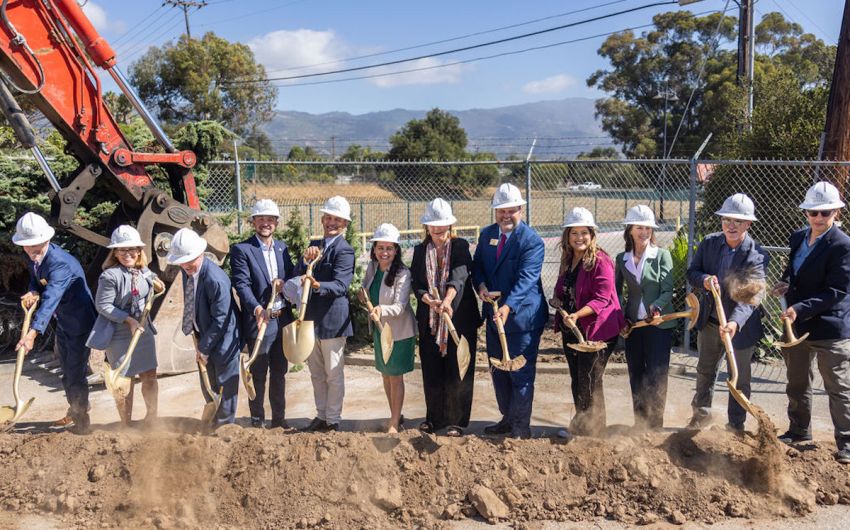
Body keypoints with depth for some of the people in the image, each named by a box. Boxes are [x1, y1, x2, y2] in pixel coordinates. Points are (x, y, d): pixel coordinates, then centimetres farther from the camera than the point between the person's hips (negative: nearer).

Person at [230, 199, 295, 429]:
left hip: (283, 321, 6)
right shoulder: (241, 250, -8)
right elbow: (241, 284, -17)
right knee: (258, 375, 4)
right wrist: (257, 309, -32)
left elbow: (292, 277, 13)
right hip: (259, 321, -5)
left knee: (279, 373, 16)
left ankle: (279, 418, 28)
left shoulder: (282, 248, 11)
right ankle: (257, 421, 17)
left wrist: (284, 284, -11)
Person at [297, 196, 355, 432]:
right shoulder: (314, 245, 10)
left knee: (334, 374, 4)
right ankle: (321, 416, 30)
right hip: (310, 318, 7)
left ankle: (333, 420, 16)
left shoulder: (345, 250, -11)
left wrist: (318, 285, -41)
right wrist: (306, 259, -17)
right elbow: (297, 276, 1)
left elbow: (340, 285, -23)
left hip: (332, 320, -7)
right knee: (316, 373, 17)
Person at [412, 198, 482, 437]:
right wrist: (431, 302, -18)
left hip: (460, 318, -3)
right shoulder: (420, 251, 8)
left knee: (458, 371, 2)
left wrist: (447, 300, -35)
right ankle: (434, 417, 24)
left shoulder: (460, 246, -1)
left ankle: (456, 421, 13)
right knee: (431, 372, 9)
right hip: (429, 320, 3)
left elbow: (459, 276, -18)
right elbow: (417, 285, 2)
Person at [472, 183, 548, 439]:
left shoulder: (532, 241, -15)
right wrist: (481, 286, -9)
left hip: (522, 316, -7)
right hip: (493, 314, 7)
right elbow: (477, 265, 13)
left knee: (521, 374, 1)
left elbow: (525, 279, -25)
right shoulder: (487, 234, 6)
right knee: (498, 371, 17)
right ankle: (508, 418, 34)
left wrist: (508, 307, -38)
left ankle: (521, 427, 15)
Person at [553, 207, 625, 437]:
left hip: (596, 330, -8)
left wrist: (577, 314, -34)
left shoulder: (600, 261, -15)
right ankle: (579, 425, 29)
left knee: (589, 380, -3)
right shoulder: (567, 261, 9)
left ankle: (593, 429, 11)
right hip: (571, 330, 8)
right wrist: (558, 302, 1)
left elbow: (601, 299, -21)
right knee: (576, 380, 16)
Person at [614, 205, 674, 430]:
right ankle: (640, 423, 25)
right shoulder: (622, 259, 5)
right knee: (636, 376, 12)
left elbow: (668, 291, -8)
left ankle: (655, 425, 8)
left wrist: (656, 307, -27)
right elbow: (618, 291, 12)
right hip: (633, 325, 4)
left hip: (659, 324, -4)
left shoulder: (662, 255, -5)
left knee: (656, 376, -3)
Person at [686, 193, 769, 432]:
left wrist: (735, 323, -44)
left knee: (739, 379, 10)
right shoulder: (709, 243, -6)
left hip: (740, 326, -4)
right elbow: (692, 272, -1)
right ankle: (701, 413, 43)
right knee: (705, 370, 22)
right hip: (710, 321, 5)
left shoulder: (757, 256, -20)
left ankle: (736, 426, 29)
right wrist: (705, 280, -25)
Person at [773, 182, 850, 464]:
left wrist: (800, 308, -27)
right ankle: (799, 431, 36)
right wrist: (786, 283, 0)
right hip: (796, 325, 7)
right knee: (797, 384, 19)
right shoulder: (798, 238, 6)